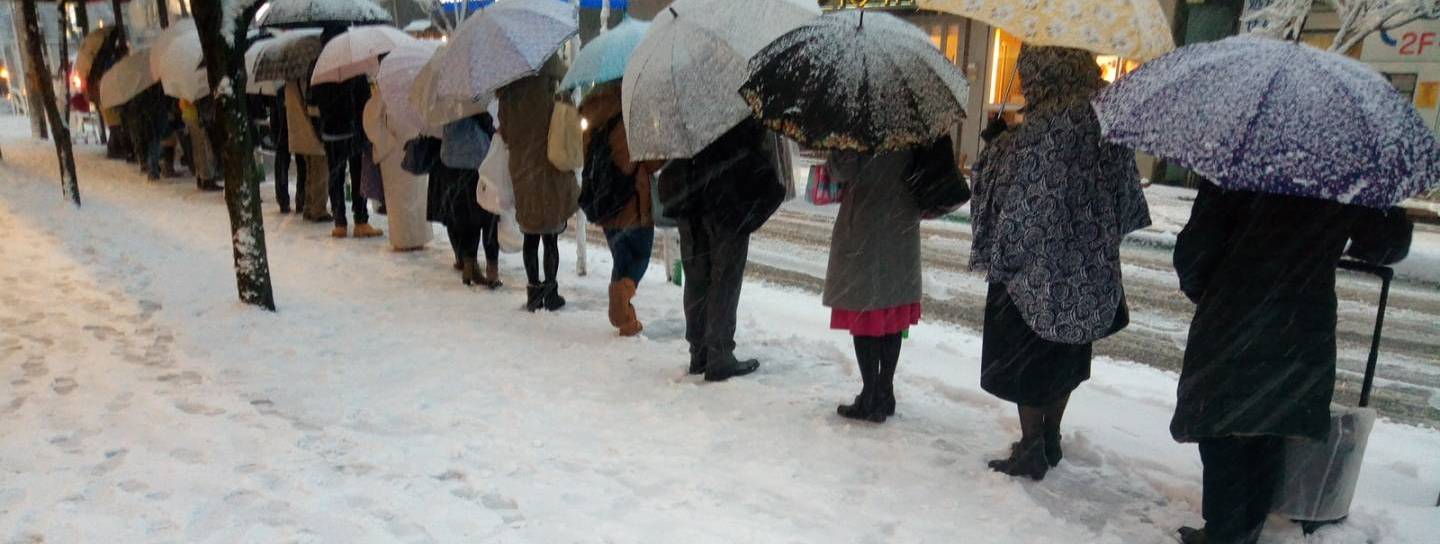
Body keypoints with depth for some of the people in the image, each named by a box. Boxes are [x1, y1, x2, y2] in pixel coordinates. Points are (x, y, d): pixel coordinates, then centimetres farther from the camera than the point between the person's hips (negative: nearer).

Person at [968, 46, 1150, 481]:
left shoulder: (1041, 127, -21)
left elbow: (1018, 198, -18)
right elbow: (1124, 191, 9)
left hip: (1036, 267, -7)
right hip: (1091, 266, 7)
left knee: (1027, 360, 7)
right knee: (1065, 355, 19)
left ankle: (1031, 451, 15)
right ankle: (1051, 440, 30)